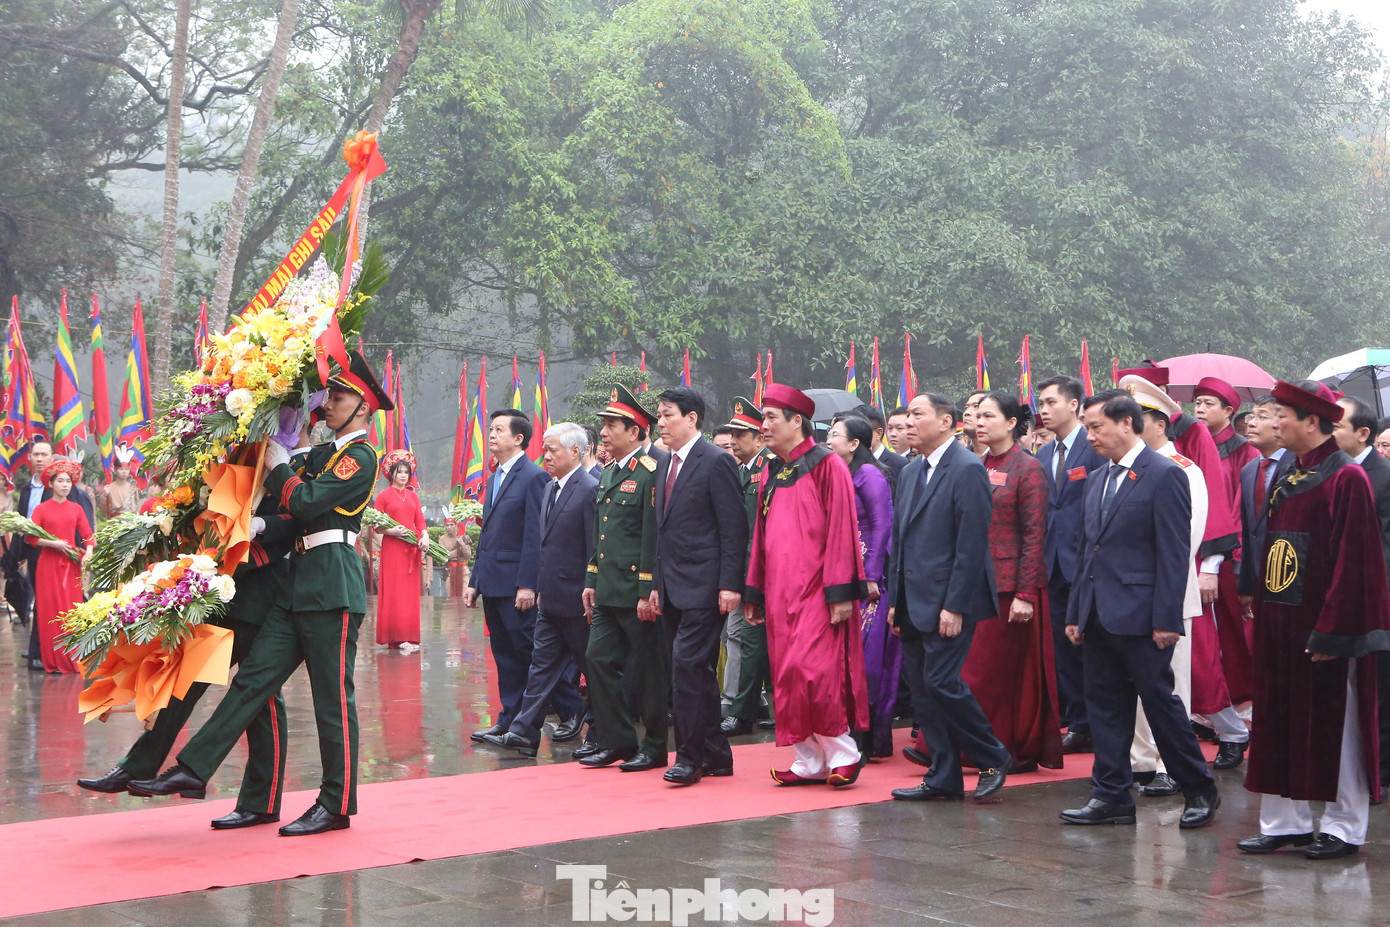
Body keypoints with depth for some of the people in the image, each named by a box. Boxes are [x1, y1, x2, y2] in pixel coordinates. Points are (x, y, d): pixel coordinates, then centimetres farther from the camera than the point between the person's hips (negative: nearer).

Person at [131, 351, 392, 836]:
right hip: (300, 582, 9)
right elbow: (297, 516, 21)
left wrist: (277, 461, -5)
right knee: (253, 677, 4)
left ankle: (337, 806, 6)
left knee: (333, 697, -2)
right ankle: (192, 770, 3)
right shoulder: (325, 452, 20)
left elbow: (305, 503, -18)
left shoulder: (360, 456, -8)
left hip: (332, 587, -8)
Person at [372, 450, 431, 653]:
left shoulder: (413, 496, 15)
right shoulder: (384, 496, 1)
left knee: (411, 592, 4)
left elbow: (420, 520, 10)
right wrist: (391, 531, -20)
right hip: (392, 547, -5)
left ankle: (409, 637, 6)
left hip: (412, 549, 5)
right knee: (394, 591, -8)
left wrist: (425, 536, -9)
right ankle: (397, 637, -10)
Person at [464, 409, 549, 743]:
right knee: (504, 655, 10)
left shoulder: (533, 477, -9)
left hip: (516, 585, -8)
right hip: (492, 584, 8)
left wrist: (527, 585, -20)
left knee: (526, 652, -5)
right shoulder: (495, 479, 18)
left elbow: (534, 536, -15)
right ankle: (509, 720, 15)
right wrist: (474, 581, 16)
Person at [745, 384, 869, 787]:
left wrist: (840, 592, -16)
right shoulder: (771, 474, 14)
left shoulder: (827, 466, -7)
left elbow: (840, 530, -12)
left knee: (813, 670, -13)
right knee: (787, 678, 5)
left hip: (816, 591, -7)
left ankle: (842, 751, 2)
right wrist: (753, 593, 16)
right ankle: (809, 761, 12)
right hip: (779, 594, 7)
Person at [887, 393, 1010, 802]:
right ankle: (943, 778, 14)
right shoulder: (911, 472, 16)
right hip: (913, 602, 8)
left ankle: (992, 758, 7)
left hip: (947, 600, -8)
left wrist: (954, 607, -18)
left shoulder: (967, 469, -10)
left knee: (941, 682, -12)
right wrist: (895, 600, 14)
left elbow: (972, 544, -15)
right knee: (921, 689, 7)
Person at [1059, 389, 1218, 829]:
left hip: (1140, 616, -8)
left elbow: (1174, 553, -13)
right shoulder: (1097, 480, 16)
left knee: (1160, 702, -1)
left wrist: (1166, 619, -17)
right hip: (1099, 617, 8)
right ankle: (1111, 797, 16)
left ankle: (1199, 791, 14)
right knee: (1104, 706, 9)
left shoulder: (1165, 475, -9)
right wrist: (1076, 612, 14)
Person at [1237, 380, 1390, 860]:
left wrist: (1331, 631, -19)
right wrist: (1262, 615, 11)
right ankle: (1286, 821, 19)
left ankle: (1344, 828, 13)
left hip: (1323, 626, -8)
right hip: (1281, 624, 8)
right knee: (1281, 724, 11)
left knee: (1334, 725, 2)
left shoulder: (1347, 478, -13)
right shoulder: (1286, 480, 12)